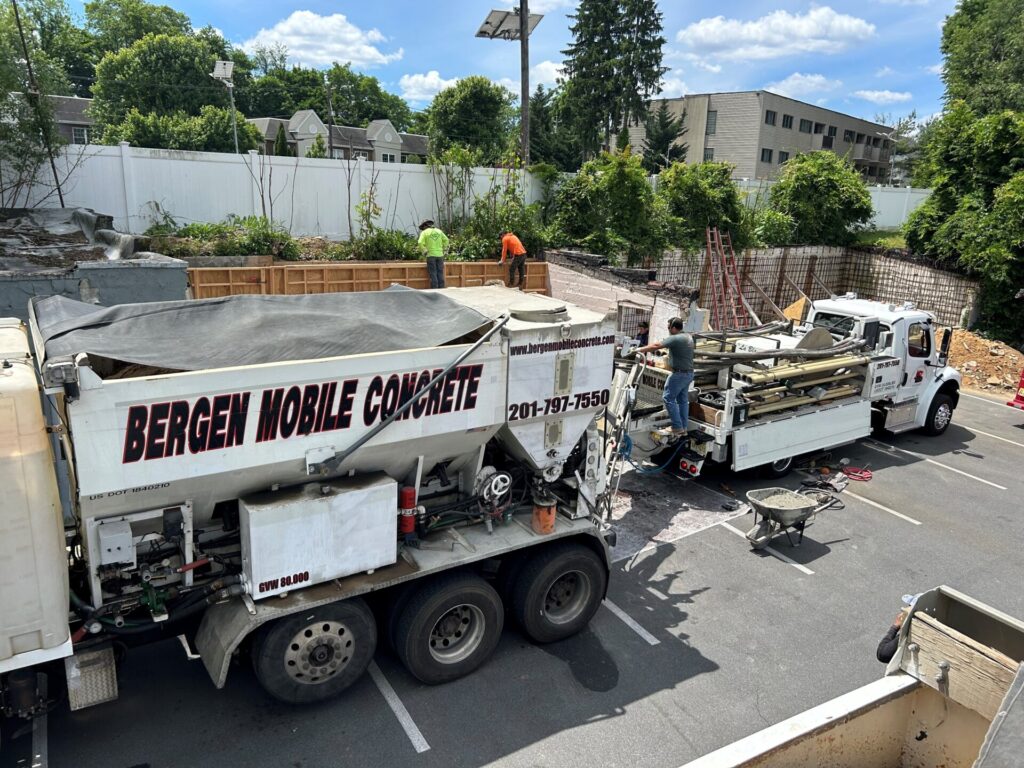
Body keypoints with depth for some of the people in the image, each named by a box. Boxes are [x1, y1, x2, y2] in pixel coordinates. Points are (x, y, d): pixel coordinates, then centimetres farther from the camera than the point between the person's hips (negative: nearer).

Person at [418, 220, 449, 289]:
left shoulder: (424, 232, -1)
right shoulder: (438, 231, 11)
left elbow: (420, 243, -14)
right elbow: (446, 240, 11)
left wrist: (425, 251, -4)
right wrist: (443, 250, 14)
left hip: (431, 255, -3)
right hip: (440, 255, 3)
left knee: (433, 274, -2)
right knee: (440, 274, 5)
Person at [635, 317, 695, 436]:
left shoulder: (674, 339, -17)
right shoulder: (688, 337, 10)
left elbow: (656, 346, -17)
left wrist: (640, 350, -9)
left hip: (679, 374, -9)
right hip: (689, 373, 9)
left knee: (668, 398, -4)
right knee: (683, 399, 14)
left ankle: (677, 427, -5)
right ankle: (683, 428, 17)